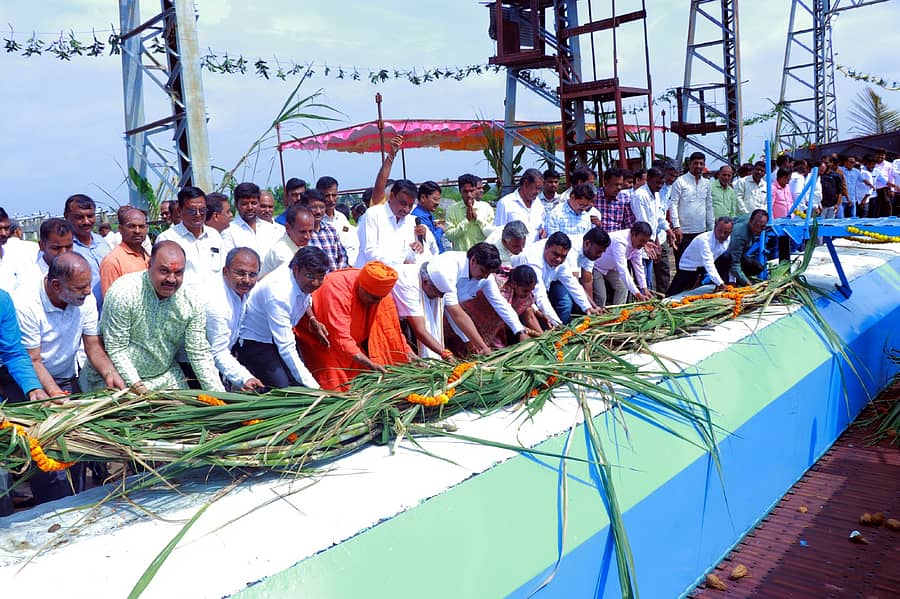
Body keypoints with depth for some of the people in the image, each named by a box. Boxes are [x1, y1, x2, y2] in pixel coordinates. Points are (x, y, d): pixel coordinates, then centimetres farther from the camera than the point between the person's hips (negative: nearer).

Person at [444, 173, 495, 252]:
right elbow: (449, 235, -6)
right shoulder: (452, 210, 3)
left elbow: (493, 235, -1)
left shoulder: (486, 207, 5)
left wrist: (477, 218, -8)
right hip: (460, 255, -1)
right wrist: (466, 220, -10)